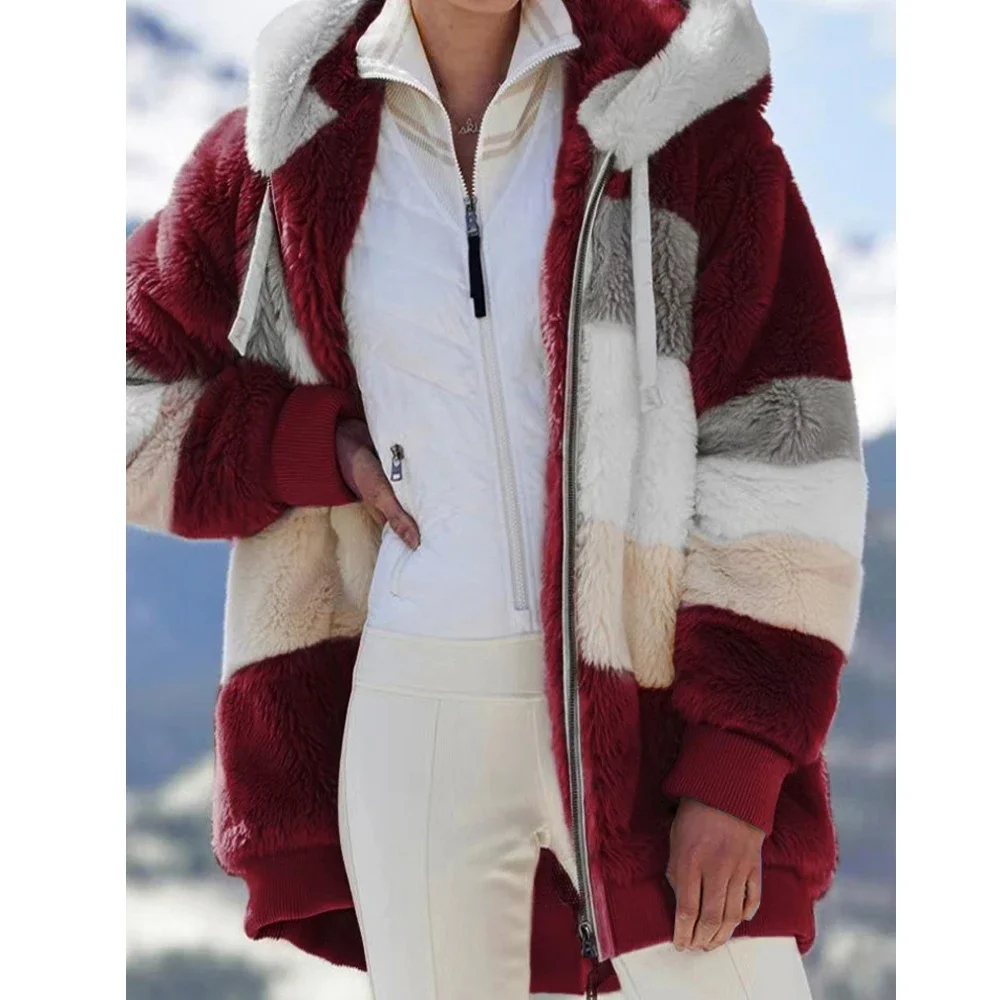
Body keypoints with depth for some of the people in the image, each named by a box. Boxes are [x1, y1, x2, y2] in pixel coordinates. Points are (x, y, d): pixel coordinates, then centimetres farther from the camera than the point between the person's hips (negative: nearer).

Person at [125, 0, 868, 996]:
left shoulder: (681, 111, -5)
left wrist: (735, 775, -13)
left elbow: (778, 453, -8)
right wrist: (323, 449, -5)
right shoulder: (288, 147, 2)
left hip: (646, 719, -2)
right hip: (417, 718, 2)